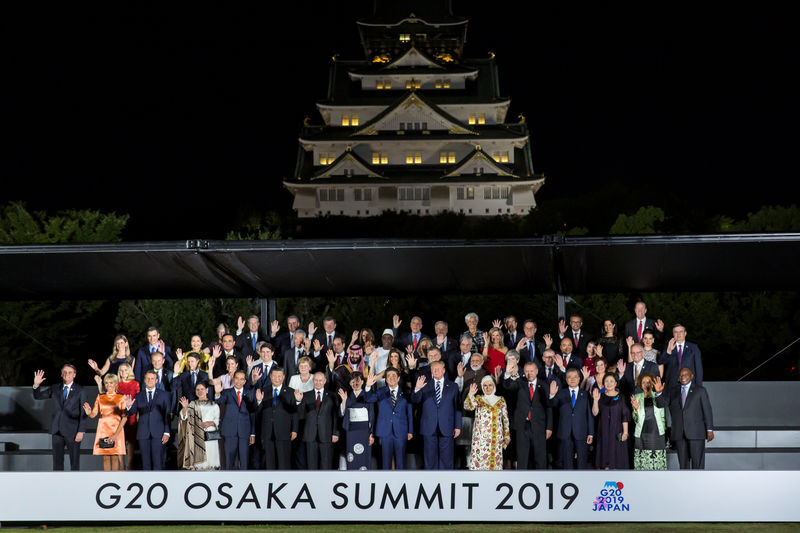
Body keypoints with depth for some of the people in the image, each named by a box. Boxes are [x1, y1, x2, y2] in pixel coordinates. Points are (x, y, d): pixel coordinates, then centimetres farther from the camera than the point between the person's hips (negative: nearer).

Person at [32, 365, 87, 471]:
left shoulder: (80, 391, -2)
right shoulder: (55, 389, 9)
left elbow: (83, 413, -4)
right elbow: (37, 396, 10)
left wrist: (81, 431, -11)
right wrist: (36, 385, -10)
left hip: (72, 432, -3)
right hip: (57, 431, 3)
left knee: (74, 461, 2)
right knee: (57, 460, 6)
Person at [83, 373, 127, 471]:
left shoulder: (121, 398, 1)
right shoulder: (100, 397, 10)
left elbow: (124, 417, -5)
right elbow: (93, 414, 4)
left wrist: (116, 434, -15)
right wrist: (88, 413, -22)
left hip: (116, 429, -3)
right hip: (103, 429, 3)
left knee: (115, 457, -5)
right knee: (105, 458, 2)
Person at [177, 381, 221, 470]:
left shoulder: (214, 405, 10)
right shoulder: (193, 404, 11)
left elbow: (217, 420, 7)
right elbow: (184, 417, -3)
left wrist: (210, 423, -13)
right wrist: (185, 408, -23)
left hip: (211, 437, 0)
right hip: (197, 438, 0)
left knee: (211, 461, -4)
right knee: (198, 461, -6)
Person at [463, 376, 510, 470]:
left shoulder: (500, 401, 12)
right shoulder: (478, 399, 9)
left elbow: (506, 419, 13)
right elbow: (468, 406, -11)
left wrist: (507, 435, 9)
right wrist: (470, 395, -28)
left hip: (496, 437, 1)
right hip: (481, 437, -1)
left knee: (495, 458, -2)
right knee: (479, 459, -9)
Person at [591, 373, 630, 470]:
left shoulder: (620, 397, 0)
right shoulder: (601, 397, 6)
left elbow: (625, 416, -2)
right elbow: (595, 413, -4)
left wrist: (625, 432, -8)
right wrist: (595, 400, -18)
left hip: (617, 432, -2)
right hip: (603, 432, 2)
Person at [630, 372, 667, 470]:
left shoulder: (657, 396, 6)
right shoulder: (637, 397, 8)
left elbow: (662, 405, -20)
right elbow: (636, 420, 6)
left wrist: (658, 393, -42)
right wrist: (635, 409, -16)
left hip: (657, 435, -1)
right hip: (642, 435, 1)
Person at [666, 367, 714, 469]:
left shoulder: (700, 390, 1)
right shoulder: (673, 392, 13)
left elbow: (707, 410, -1)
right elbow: (672, 409, 17)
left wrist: (709, 430, -6)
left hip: (696, 433, -3)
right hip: (679, 433, 4)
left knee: (697, 461, -5)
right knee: (683, 462, 5)